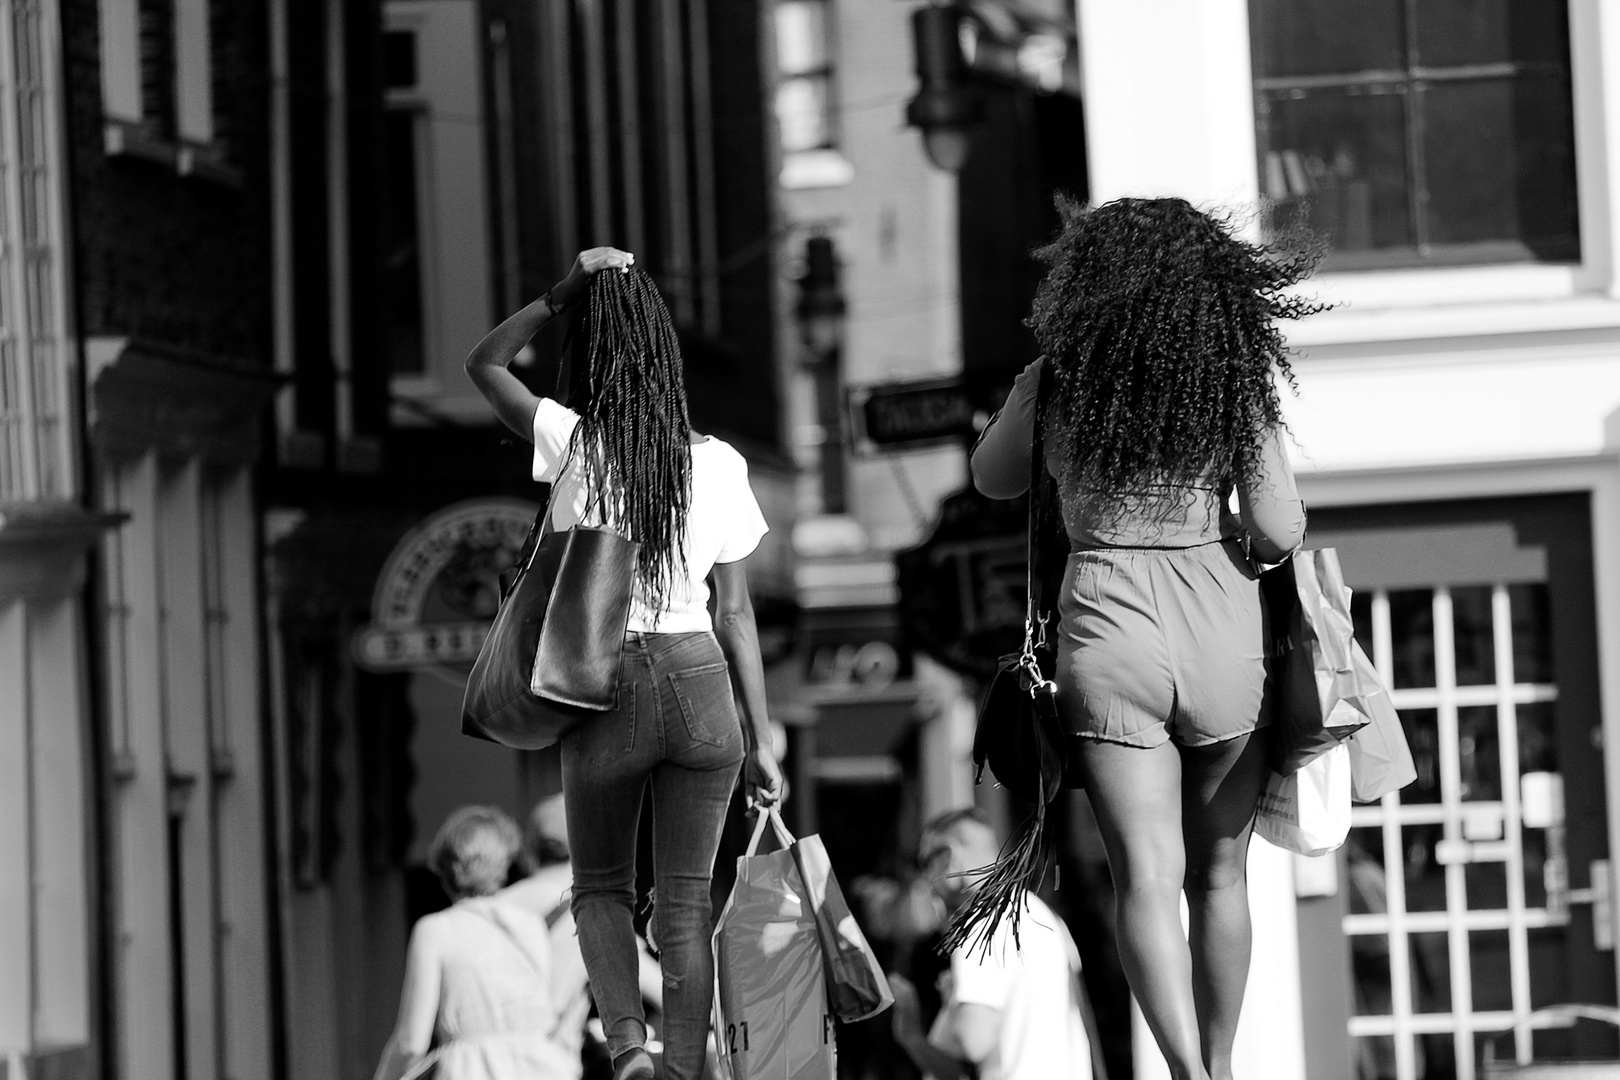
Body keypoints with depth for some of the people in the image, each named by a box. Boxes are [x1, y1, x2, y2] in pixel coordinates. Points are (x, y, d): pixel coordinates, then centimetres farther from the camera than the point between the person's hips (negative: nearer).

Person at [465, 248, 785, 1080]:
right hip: (700, 682, 1)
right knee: (685, 899, 9)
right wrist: (760, 741, 8)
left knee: (601, 886, 18)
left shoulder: (571, 442, -5)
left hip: (605, 687, -1)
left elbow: (484, 364, 12)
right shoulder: (718, 464, 0)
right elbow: (736, 614, 3)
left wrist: (565, 293, 4)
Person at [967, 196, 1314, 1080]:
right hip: (1221, 622, 1)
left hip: (1105, 619, -1)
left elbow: (993, 479, 16)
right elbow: (1279, 530, -6)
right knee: (1218, 874, 16)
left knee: (1147, 878, -4)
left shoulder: (1055, 379, -1)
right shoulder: (1237, 378, -2)